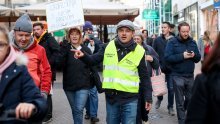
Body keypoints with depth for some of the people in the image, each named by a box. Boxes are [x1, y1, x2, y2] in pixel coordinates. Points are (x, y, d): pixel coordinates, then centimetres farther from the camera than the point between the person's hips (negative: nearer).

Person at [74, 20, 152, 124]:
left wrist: (148, 97, 0)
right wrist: (83, 56, -14)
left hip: (130, 99, -3)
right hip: (111, 97, 3)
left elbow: (144, 77, 1)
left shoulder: (139, 52, -3)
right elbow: (93, 60, 7)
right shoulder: (108, 47, 3)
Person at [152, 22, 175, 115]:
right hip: (160, 68, 1)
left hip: (171, 69, -1)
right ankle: (159, 99, 41)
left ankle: (170, 107, 18)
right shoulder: (157, 40, 1)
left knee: (171, 88, 5)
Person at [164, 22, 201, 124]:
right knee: (180, 101, 3)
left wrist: (194, 55, -12)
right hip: (178, 76, -4)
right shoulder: (172, 42, -5)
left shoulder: (192, 42, 9)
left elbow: (198, 58, 10)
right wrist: (182, 56, -22)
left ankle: (183, 111, 43)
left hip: (190, 75, 5)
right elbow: (167, 58, -15)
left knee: (190, 98, 16)